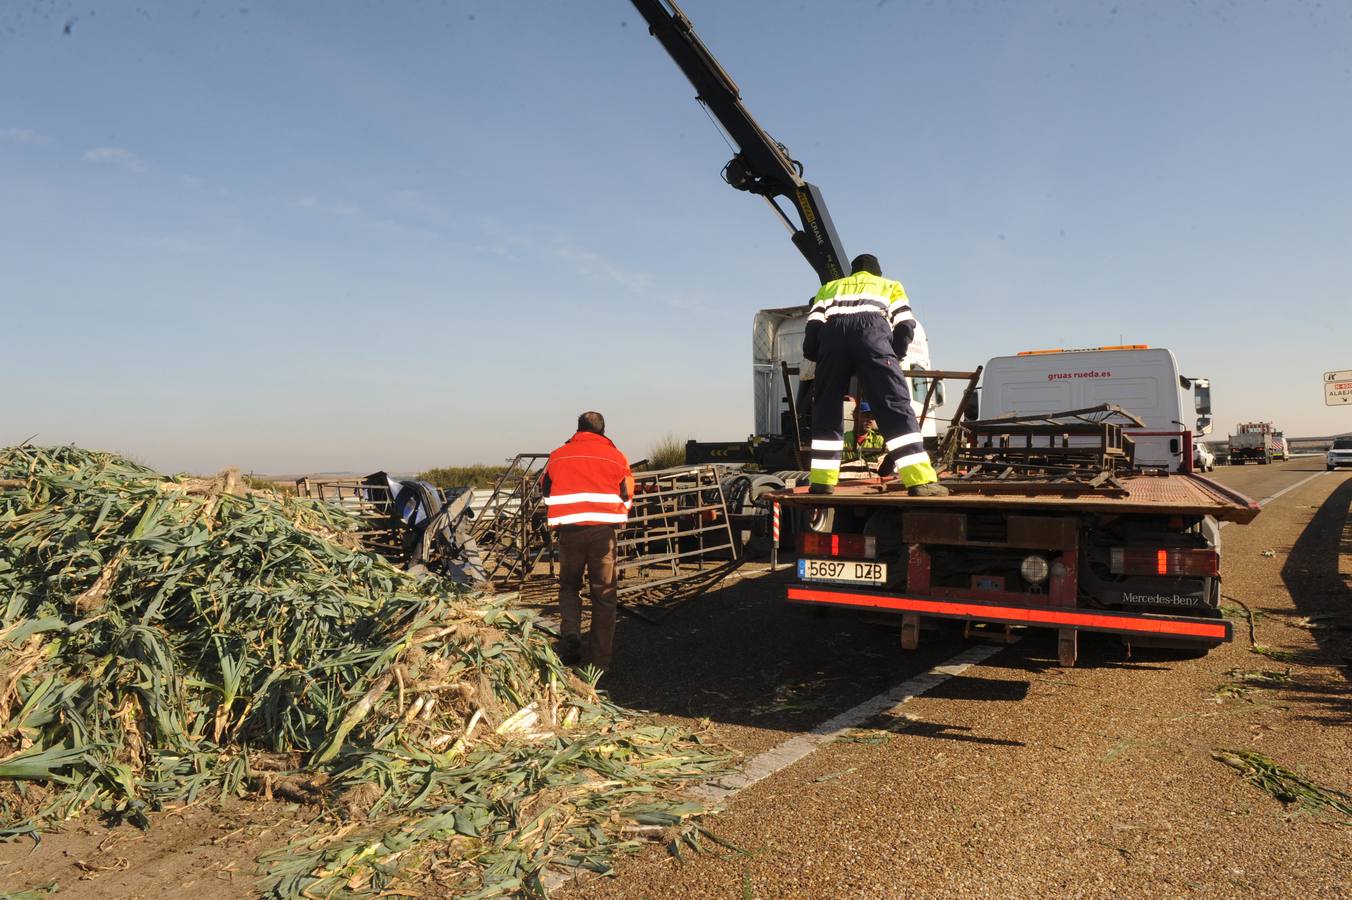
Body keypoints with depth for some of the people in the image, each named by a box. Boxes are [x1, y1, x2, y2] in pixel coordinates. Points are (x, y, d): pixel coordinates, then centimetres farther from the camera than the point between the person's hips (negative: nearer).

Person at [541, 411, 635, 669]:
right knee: (604, 594, 7)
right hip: (603, 530, -1)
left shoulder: (558, 456, 11)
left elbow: (545, 492, 17)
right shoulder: (615, 456, 7)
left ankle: (570, 633, -4)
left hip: (569, 530, 1)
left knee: (569, 586, 20)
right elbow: (627, 495, 11)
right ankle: (599, 660, 9)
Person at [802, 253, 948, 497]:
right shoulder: (890, 286, 35)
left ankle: (822, 481, 5)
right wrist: (893, 357, 29)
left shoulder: (830, 287, 38)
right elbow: (905, 326, 17)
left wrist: (817, 358, 30)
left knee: (826, 411, 10)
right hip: (872, 331, -2)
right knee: (896, 408, -5)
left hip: (832, 333, 2)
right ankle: (920, 480, -13)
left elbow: (813, 327, 19)